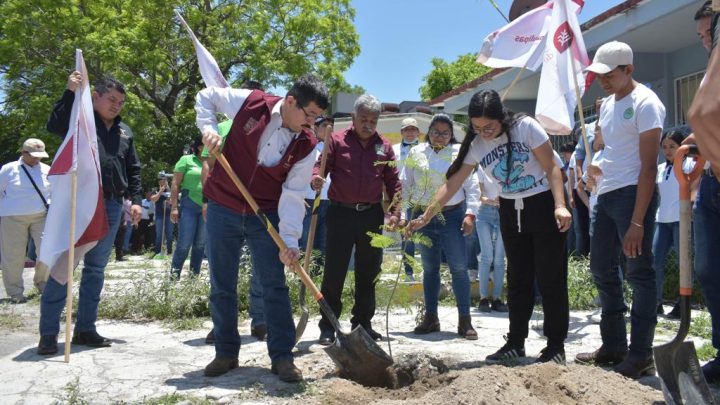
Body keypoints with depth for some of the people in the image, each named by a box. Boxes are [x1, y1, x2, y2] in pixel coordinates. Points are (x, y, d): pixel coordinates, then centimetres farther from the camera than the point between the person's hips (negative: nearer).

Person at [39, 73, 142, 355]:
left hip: (111, 206, 5)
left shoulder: (124, 131, 18)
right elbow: (54, 125, -18)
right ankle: (48, 333, 0)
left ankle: (85, 328, 16)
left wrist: (135, 199, 9)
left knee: (96, 268, 8)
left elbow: (133, 170, 19)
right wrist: (70, 92, -22)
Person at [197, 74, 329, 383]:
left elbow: (293, 195, -10)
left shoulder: (306, 146, -9)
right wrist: (208, 128, -14)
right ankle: (226, 353, 20)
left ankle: (282, 357, 8)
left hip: (265, 218, 0)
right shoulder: (250, 103, -11)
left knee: (275, 287, -2)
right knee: (222, 287, 7)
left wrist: (290, 240, -18)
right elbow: (206, 97, 5)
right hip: (222, 210, 0)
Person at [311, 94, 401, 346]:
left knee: (369, 272, 10)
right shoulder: (337, 141, 3)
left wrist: (395, 212, 1)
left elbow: (393, 182, 11)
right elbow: (321, 165, 0)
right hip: (341, 213, -3)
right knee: (334, 271, -1)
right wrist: (316, 178, -24)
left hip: (372, 214, 3)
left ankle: (363, 323, 22)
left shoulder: (384, 146, 10)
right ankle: (328, 326, 8)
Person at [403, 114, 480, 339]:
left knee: (459, 268, -5)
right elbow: (405, 185, 10)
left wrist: (470, 214, -10)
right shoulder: (416, 153, 8)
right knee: (429, 269, 10)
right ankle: (430, 318, 20)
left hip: (452, 216, -3)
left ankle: (465, 320, 3)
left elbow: (472, 186, -1)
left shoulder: (459, 153, 2)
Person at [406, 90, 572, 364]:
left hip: (543, 205, -5)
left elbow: (552, 168, -13)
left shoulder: (525, 127, -14)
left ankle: (556, 346, 5)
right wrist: (426, 217, -8)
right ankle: (515, 342, 17)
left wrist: (560, 206, -24)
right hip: (510, 211, 5)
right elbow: (453, 183, -3)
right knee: (518, 279, 9)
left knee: (550, 277, -3)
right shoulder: (476, 145, -2)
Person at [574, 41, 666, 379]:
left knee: (638, 272, -4)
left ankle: (641, 356, 5)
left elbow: (648, 167, -16)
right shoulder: (607, 105, 16)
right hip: (606, 195, 9)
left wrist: (637, 222, -21)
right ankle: (614, 345, 25)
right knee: (601, 269, 13)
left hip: (633, 193, -9)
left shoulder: (645, 104, -10)